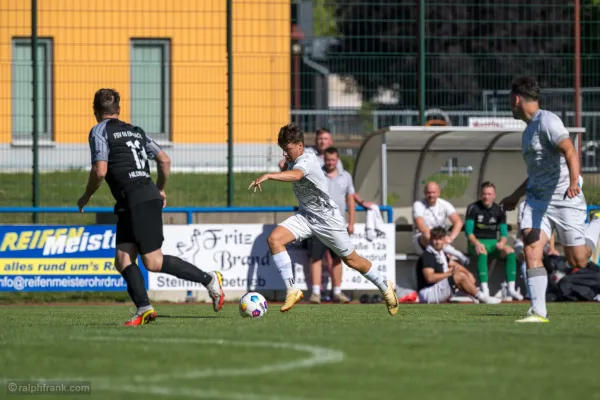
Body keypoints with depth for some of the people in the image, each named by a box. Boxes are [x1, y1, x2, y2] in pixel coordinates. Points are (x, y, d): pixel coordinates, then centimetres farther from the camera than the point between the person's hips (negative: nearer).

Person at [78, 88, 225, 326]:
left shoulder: (100, 131, -1)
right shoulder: (135, 131, 21)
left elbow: (100, 171, -12)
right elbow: (164, 160, 23)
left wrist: (86, 196, 5)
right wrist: (161, 190, 38)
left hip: (138, 200, -8)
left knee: (153, 263, -8)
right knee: (122, 260, 2)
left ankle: (210, 280, -2)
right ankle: (144, 308, -12)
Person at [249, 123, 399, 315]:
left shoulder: (307, 160, -27)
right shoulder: (292, 162, -1)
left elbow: (296, 175, -49)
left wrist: (268, 176, -61)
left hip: (328, 218, -7)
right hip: (305, 216, 7)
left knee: (351, 260, 7)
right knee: (274, 239, -18)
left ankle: (385, 287, 33)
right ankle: (291, 290, -18)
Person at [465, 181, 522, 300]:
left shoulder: (499, 211, 7)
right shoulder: (473, 208, -2)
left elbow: (504, 232, 6)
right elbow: (468, 230, -7)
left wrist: (502, 242, -17)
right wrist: (476, 243, -26)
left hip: (493, 242, 3)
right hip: (477, 243, -3)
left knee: (510, 251, -26)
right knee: (482, 252, -38)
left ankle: (511, 289, -29)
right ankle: (484, 289, -45)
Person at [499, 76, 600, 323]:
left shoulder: (547, 121, -12)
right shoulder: (529, 130, 17)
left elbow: (569, 151, -27)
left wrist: (574, 182, -43)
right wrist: (516, 196, 37)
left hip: (564, 200, -8)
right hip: (536, 199, 8)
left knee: (577, 262, -3)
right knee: (531, 250, -14)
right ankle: (538, 312, -17)